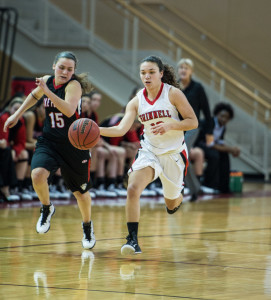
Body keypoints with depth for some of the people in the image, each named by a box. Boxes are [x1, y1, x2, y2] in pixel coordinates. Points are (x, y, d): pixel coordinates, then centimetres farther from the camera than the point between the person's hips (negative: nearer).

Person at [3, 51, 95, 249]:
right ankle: (47, 209, 4)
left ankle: (87, 227, 38)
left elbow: (69, 110, -34)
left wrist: (48, 92, -38)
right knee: (37, 175, -25)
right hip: (49, 142, 3)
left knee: (81, 191, 11)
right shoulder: (47, 80, 1)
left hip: (74, 145, -3)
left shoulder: (74, 85, -16)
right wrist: (18, 114, 22)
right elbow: (34, 95, 25)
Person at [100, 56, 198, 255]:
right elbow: (122, 129, -11)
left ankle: (177, 197, 54)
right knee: (132, 189, -24)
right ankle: (133, 240, -20)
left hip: (174, 153, -2)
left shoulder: (173, 94, -12)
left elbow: (193, 122, -11)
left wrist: (170, 126, -27)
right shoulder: (137, 101, -3)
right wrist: (96, 130, -27)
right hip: (149, 151, 2)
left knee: (172, 205, 13)